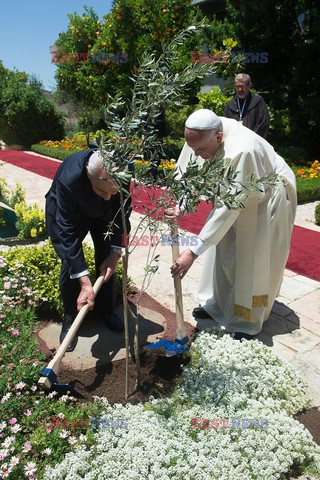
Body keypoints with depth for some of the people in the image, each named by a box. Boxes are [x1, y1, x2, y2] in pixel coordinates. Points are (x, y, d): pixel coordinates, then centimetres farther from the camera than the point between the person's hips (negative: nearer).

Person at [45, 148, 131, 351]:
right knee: (70, 263, -9)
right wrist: (85, 283, -39)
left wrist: (115, 252, -21)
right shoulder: (69, 178, -43)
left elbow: (122, 212, -17)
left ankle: (105, 309, 23)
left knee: (107, 260, 0)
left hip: (103, 212, 3)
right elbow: (68, 232, -38)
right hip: (65, 212, -3)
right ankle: (70, 318, 14)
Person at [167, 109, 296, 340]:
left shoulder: (241, 151, -42)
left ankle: (247, 322, 15)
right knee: (223, 249, 12)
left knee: (252, 261, -2)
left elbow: (230, 208, -41)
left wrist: (194, 251, -41)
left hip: (267, 198, -7)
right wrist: (181, 206, -27)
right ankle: (217, 303, 29)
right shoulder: (203, 135, -22)